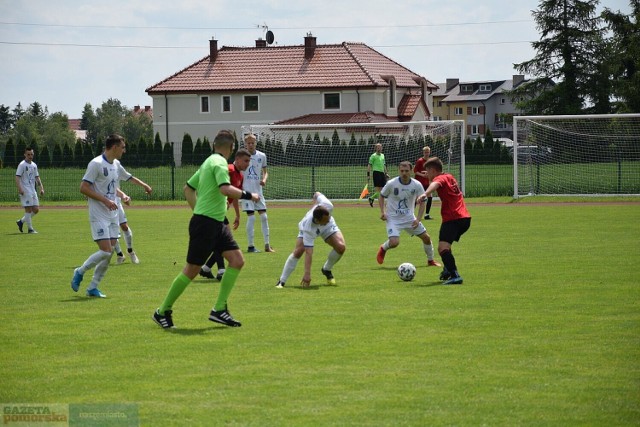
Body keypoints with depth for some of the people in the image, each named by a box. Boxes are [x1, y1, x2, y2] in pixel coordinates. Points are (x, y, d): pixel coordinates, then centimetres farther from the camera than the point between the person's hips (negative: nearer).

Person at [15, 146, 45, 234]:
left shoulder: (34, 165, 15)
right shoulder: (22, 165, -7)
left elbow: (37, 177, 21)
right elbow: (17, 177, -14)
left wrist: (41, 188, 12)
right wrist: (19, 189, -24)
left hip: (33, 191, 8)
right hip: (25, 191, -8)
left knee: (36, 209, 5)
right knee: (28, 209, -7)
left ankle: (21, 221, 20)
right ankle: (30, 229, -2)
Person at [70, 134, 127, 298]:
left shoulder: (116, 164, 12)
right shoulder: (96, 164, -14)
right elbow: (83, 188, -16)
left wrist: (122, 195, 8)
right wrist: (106, 200, -20)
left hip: (112, 215, 8)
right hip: (99, 215, -8)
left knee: (109, 253, 4)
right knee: (105, 251, -14)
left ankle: (93, 288, 12)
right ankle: (80, 272, 8)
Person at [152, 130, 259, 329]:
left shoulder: (209, 162, 15)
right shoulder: (219, 163, -14)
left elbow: (188, 188, 24)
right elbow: (225, 189, -30)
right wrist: (248, 195, -19)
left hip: (216, 224, 10)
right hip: (205, 223, -10)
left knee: (237, 260, 0)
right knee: (191, 270, -3)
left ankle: (219, 309, 1)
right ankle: (163, 311, 10)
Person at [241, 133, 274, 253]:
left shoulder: (262, 156, 5)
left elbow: (265, 172, 15)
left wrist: (264, 179, -6)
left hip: (258, 190, 4)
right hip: (247, 191, -4)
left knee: (264, 217, 3)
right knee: (251, 217, -7)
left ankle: (267, 245, 10)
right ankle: (251, 246, 0)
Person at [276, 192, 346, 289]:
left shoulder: (327, 205, -41)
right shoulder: (308, 229, -46)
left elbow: (317, 194, -17)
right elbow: (308, 253, -44)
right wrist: (307, 274, -47)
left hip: (328, 227, 4)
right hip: (311, 228, -4)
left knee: (341, 247, -19)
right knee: (298, 251, -25)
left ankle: (326, 270, 8)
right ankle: (281, 281, -13)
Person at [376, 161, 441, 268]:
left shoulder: (417, 185, -10)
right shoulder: (391, 184, -15)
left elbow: (422, 202, 0)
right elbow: (382, 196, 1)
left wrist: (418, 219, -11)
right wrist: (382, 212, -11)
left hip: (409, 218, 3)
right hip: (393, 218, -3)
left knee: (426, 237, 2)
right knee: (394, 242, -22)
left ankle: (430, 260, 27)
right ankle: (383, 248, 14)